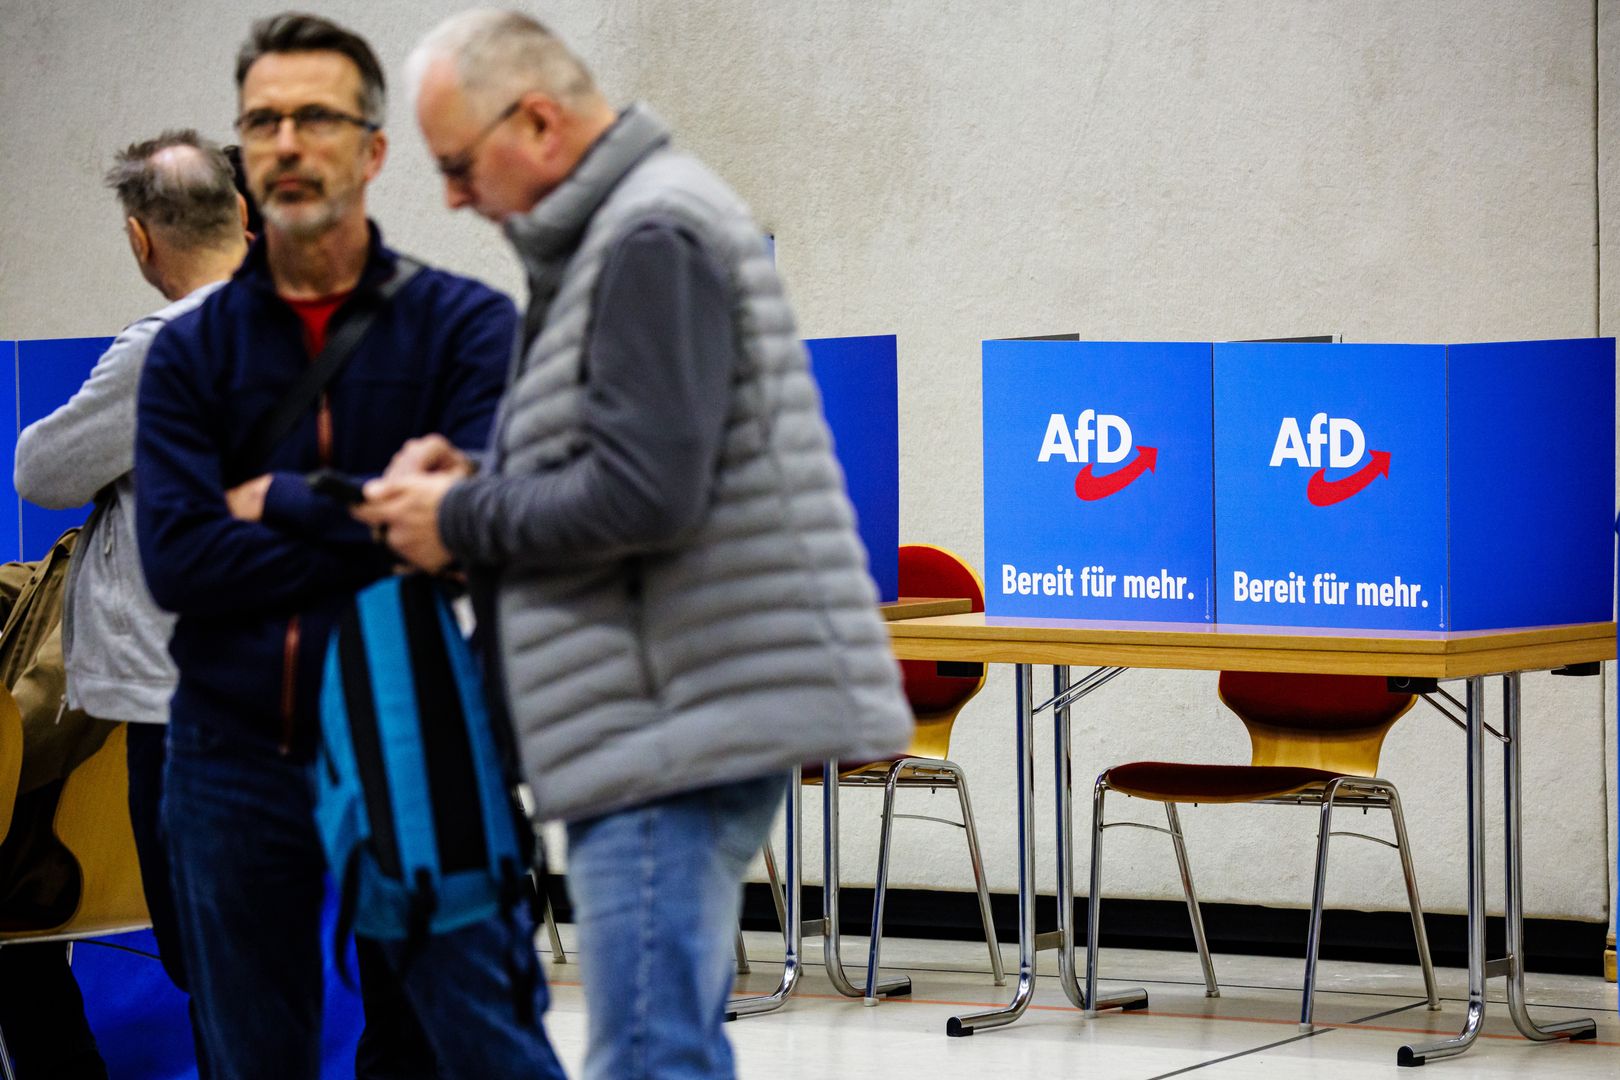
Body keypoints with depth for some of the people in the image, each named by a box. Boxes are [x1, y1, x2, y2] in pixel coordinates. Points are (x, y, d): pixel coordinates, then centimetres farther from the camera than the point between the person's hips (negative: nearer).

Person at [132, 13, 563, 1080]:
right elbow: (176, 559, -8)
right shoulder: (192, 351, 6)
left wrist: (282, 499, -8)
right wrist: (382, 536, -13)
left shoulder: (467, 325, 1)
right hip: (235, 763, 3)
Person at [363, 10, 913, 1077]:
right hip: (690, 721, 11)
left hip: (677, 732, -11)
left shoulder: (652, 238, -13)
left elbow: (645, 495, -21)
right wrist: (482, 475, 10)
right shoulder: (616, 233, 20)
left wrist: (462, 521, -8)